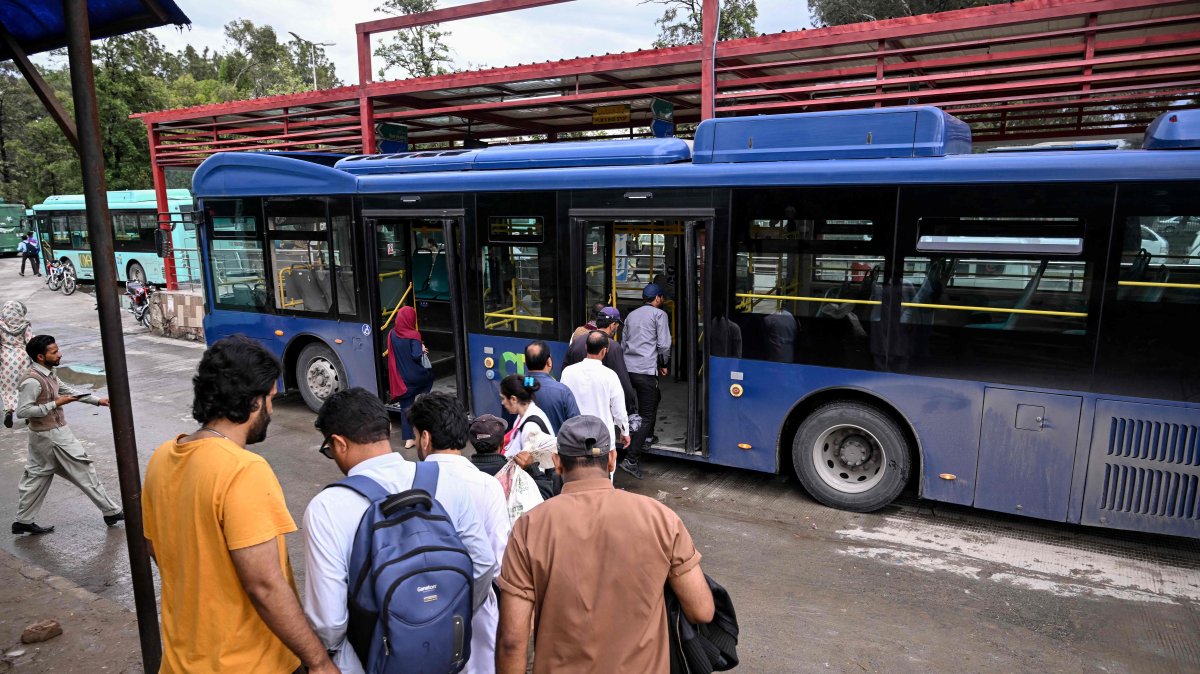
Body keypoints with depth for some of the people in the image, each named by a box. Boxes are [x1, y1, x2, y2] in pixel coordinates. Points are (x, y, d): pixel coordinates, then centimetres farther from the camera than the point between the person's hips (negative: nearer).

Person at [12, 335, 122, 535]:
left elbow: (67, 390, 16)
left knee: (37, 476, 16)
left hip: (43, 435, 9)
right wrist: (55, 404, -23)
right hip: (52, 436, -9)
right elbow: (22, 411, -24)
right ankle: (111, 512, 9)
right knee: (83, 471, 0)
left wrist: (98, 400, 9)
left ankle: (23, 521, 26)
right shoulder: (32, 380, -24)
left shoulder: (48, 373, 4)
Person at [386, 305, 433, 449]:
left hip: (400, 378, 4)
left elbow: (392, 354, 11)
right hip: (414, 376, -4)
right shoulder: (413, 336, -16)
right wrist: (423, 350, -2)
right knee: (429, 375, 33)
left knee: (406, 407, 12)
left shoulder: (392, 334, 1)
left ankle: (408, 439, 11)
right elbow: (416, 355, -23)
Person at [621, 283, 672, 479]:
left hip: (628, 368, 7)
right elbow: (664, 345, -8)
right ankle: (630, 459, -12)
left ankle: (648, 435, 40)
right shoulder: (659, 314, 0)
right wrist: (663, 364, 8)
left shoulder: (631, 315, 19)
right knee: (646, 416, -4)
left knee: (654, 397, 32)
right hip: (646, 370, -7)